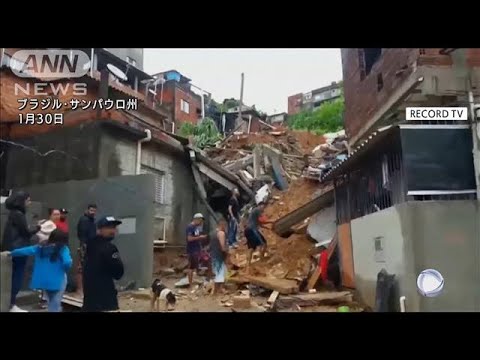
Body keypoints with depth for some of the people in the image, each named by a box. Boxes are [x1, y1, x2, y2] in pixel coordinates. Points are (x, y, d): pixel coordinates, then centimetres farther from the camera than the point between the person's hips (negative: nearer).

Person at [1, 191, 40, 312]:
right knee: (17, 277, -2)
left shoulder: (14, 213, 13)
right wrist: (38, 227, 1)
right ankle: (11, 305, 3)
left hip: (13, 249, 10)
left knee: (14, 278, 13)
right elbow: (26, 232, -12)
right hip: (18, 249, -10)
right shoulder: (18, 214, -16)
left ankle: (10, 304, 18)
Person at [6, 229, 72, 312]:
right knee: (55, 305, 5)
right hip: (57, 280, -5)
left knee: (51, 302, 25)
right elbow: (67, 262, -24)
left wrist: (11, 253, 22)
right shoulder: (63, 249, -10)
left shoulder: (41, 247, 5)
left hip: (43, 280, 5)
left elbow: (24, 251, 6)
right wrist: (65, 270, -3)